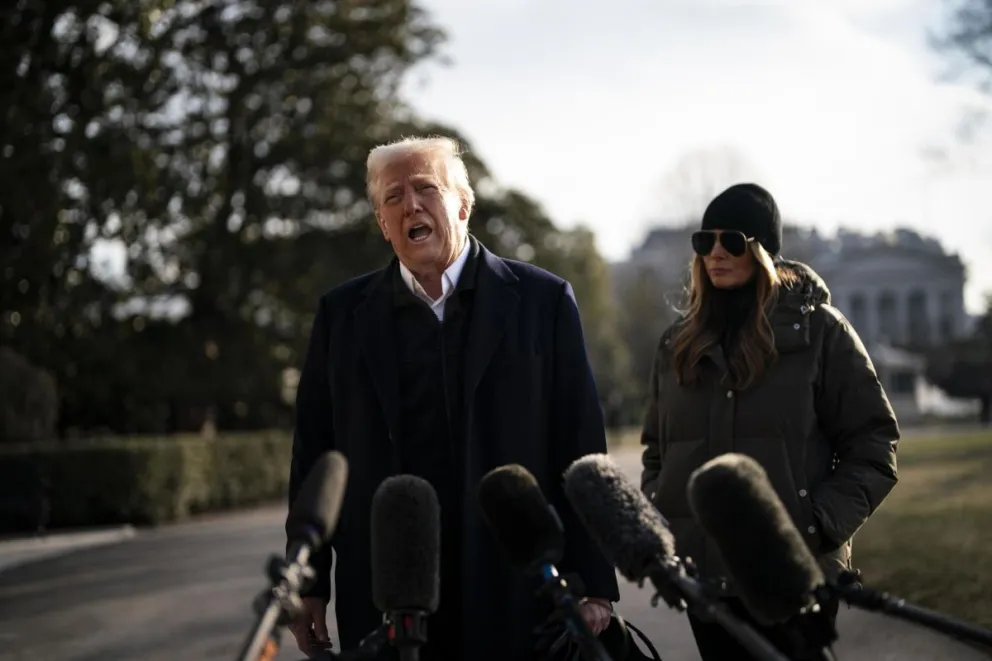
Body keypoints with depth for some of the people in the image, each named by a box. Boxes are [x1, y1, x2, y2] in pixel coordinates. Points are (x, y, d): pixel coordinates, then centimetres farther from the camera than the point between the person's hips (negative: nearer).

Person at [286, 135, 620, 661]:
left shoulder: (542, 301, 1)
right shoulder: (343, 313, 7)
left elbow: (581, 447, -1)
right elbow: (313, 450, 8)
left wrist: (591, 585, -4)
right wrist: (309, 582, 5)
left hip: (514, 593, -1)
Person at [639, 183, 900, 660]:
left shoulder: (817, 329, -2)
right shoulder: (679, 342, 12)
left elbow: (873, 441, -2)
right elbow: (656, 447, 22)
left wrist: (819, 525, -11)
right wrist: (657, 516, 6)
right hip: (703, 572, 4)